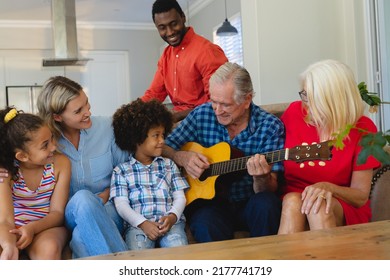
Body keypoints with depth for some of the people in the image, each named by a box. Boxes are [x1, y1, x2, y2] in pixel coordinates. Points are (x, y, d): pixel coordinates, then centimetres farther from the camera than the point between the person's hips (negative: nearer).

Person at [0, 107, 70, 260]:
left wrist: (32, 228, -28)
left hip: (46, 226, 0)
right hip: (14, 229, 0)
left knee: (49, 248, -34)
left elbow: (57, 212, -8)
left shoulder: (61, 163, -10)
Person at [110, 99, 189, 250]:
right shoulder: (121, 171, 12)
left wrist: (172, 216, -8)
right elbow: (121, 204, 3)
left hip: (170, 222, 2)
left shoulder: (168, 165, 21)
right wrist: (143, 223, -13)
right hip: (138, 225, -2)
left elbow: (180, 197, 14)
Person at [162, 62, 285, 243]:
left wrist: (262, 178, -32)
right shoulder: (202, 115, -1)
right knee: (205, 227, -34)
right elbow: (163, 148, 6)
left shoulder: (271, 127, -7)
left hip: (249, 204, 1)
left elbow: (270, 189, -9)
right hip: (209, 201, -1)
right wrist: (182, 158, -15)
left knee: (267, 202, -33)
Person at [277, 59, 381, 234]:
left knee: (319, 206, -36)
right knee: (293, 201, -34)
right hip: (290, 202, 2)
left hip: (344, 210, -1)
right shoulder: (295, 112, -1)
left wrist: (327, 188, -26)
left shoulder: (362, 128, -8)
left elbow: (361, 196, -7)